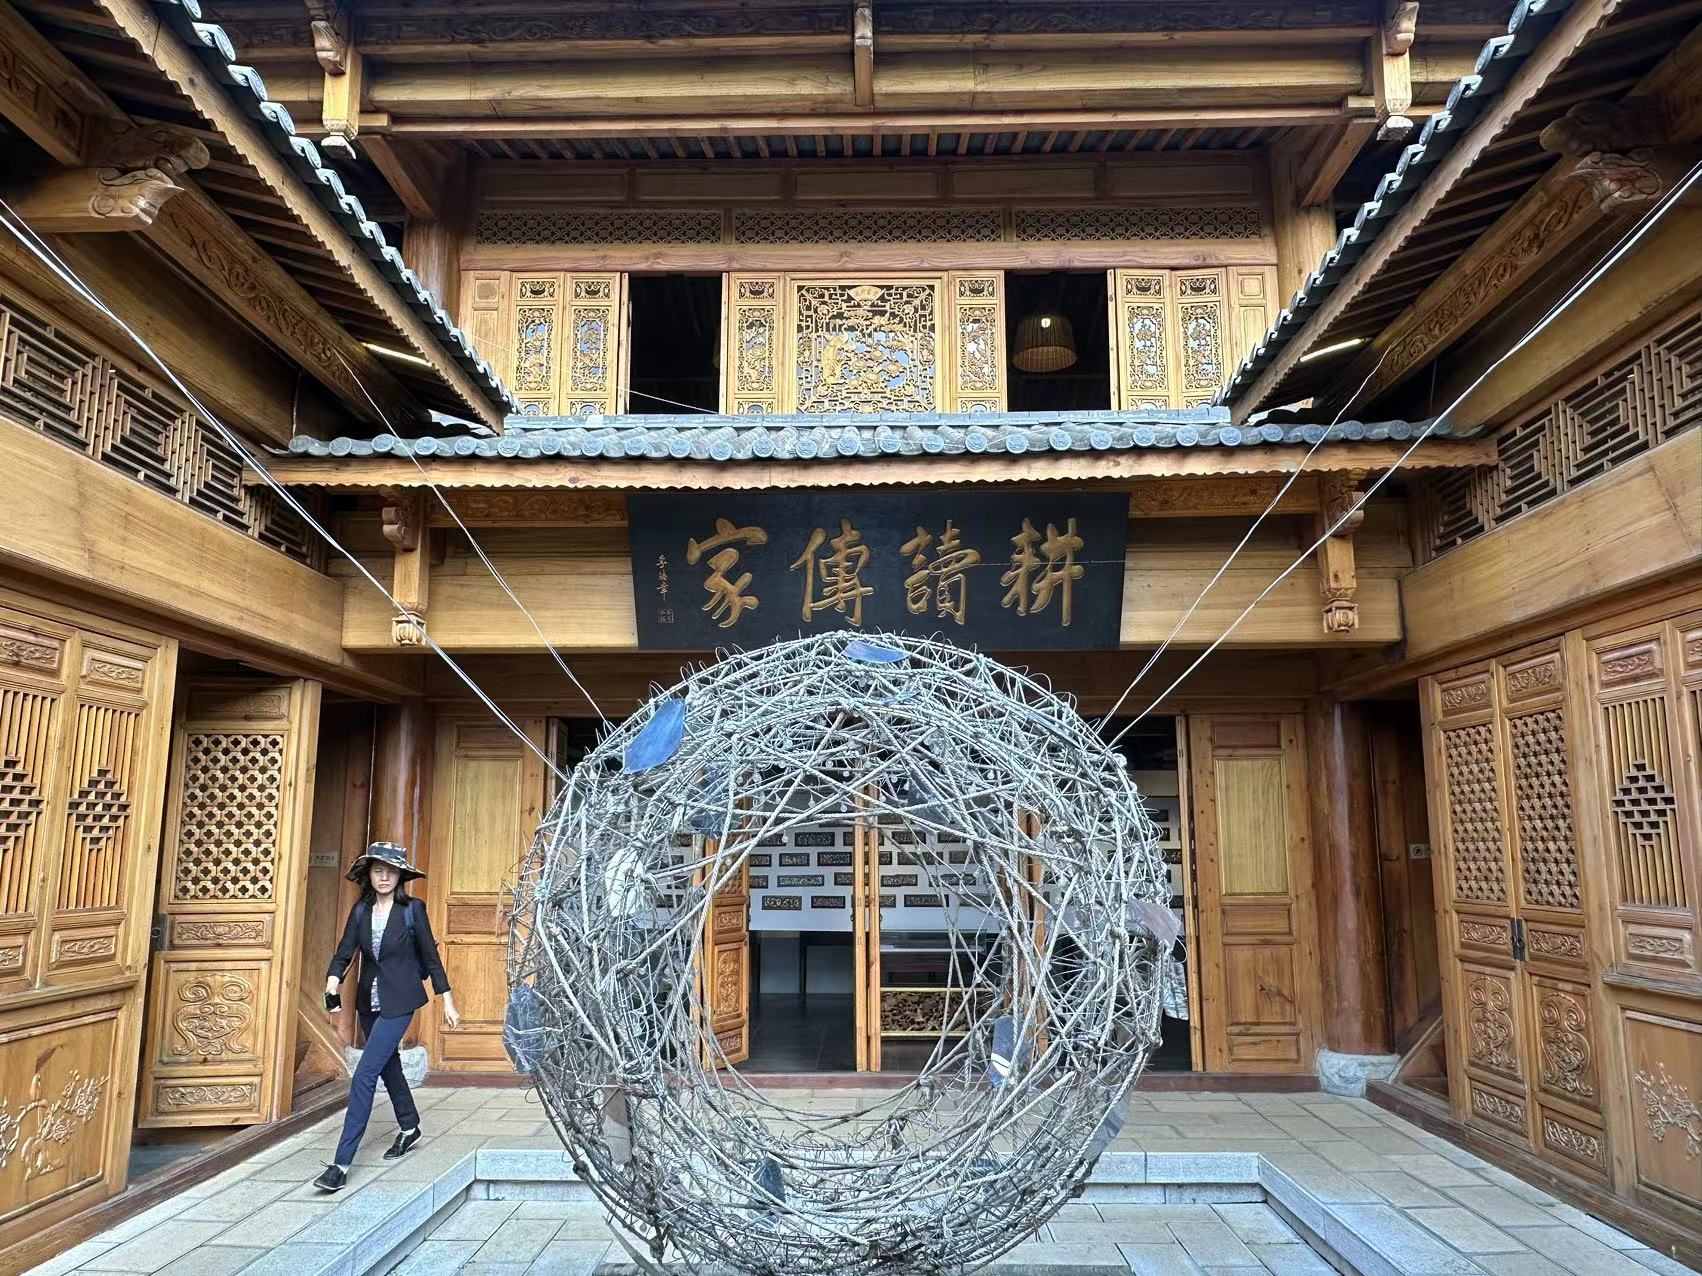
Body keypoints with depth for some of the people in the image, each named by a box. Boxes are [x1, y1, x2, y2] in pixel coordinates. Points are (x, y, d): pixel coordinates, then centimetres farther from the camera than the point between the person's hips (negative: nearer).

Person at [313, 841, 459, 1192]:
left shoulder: (412, 910, -8)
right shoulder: (360, 912, 3)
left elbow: (430, 956, -3)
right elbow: (344, 954, -1)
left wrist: (448, 1002, -1)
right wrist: (333, 981, -23)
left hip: (398, 1002, -6)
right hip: (369, 1001, 6)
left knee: (364, 1075, -13)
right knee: (388, 1065, 21)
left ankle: (342, 1163, -9)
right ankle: (409, 1128, 43)